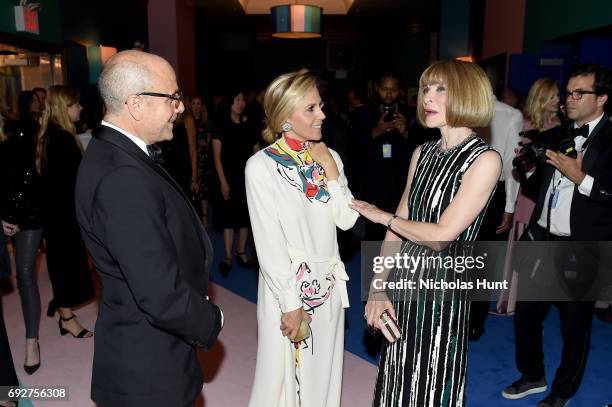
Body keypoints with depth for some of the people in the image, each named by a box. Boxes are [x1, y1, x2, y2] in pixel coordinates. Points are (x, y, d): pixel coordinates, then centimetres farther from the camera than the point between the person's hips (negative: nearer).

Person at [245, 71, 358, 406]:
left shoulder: (328, 157, 3)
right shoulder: (262, 166, -15)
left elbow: (347, 220, -3)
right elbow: (268, 244, -15)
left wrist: (331, 172, -11)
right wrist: (291, 303, -13)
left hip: (328, 283, 5)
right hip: (287, 286, -5)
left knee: (323, 369, 18)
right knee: (285, 373, 11)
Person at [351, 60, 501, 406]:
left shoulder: (485, 159, -13)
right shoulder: (422, 154, 6)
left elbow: (442, 235, -19)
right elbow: (399, 229, 5)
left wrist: (382, 216, -7)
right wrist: (378, 289, 0)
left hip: (442, 289, -5)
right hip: (402, 284, 6)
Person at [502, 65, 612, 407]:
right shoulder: (555, 137, 10)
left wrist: (581, 178, -25)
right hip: (541, 241, 6)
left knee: (575, 326, 13)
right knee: (526, 314, 16)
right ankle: (532, 376, 39)